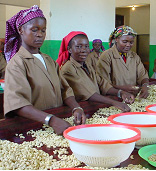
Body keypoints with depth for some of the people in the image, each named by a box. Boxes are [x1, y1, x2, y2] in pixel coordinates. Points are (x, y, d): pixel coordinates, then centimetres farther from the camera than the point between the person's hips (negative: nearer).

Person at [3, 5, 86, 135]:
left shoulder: (50, 61, 16)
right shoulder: (17, 63, -6)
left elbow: (64, 89, 9)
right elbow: (17, 103, -19)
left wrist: (76, 108, -12)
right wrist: (51, 120, -31)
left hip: (59, 118, 4)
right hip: (32, 126, -4)